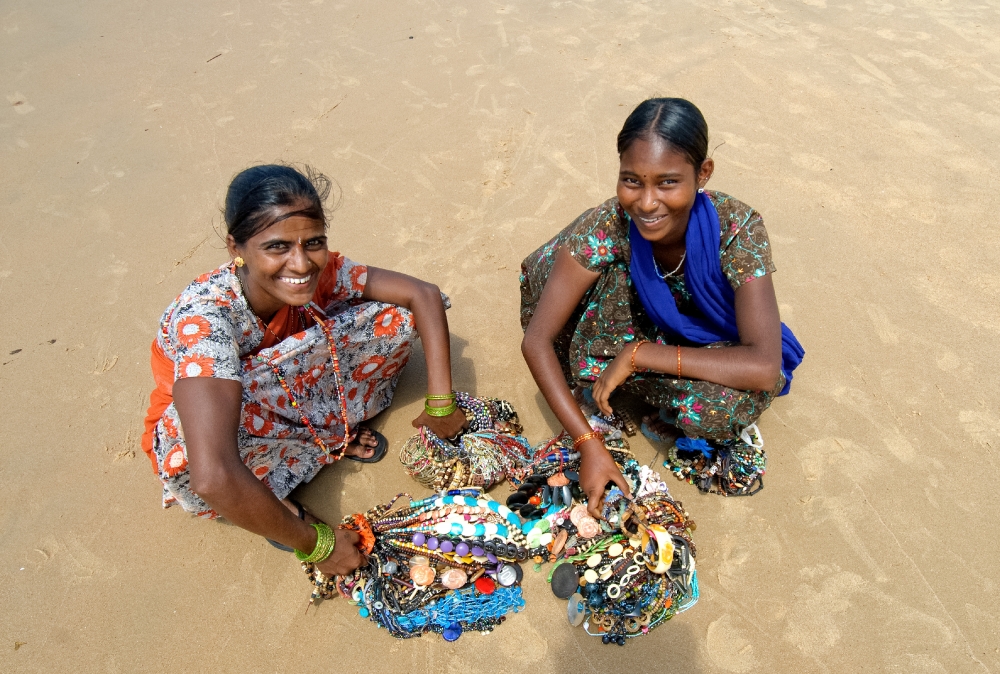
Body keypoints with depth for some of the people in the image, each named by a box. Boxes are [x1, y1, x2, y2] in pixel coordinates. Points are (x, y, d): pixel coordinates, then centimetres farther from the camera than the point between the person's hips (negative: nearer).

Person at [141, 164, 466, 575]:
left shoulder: (319, 271, -24)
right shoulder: (203, 317, -39)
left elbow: (424, 296, -16)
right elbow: (211, 479, -48)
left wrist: (441, 405, -21)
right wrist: (313, 543, -36)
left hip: (288, 398, 4)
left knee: (396, 318, -15)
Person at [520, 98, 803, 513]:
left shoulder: (737, 227, -32)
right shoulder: (609, 225, -29)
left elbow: (765, 369, -39)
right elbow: (537, 341, -28)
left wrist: (637, 354, -38)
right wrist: (589, 446, -32)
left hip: (716, 345, -1)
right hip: (653, 330, 1)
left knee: (721, 405, -37)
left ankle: (676, 407, -1)